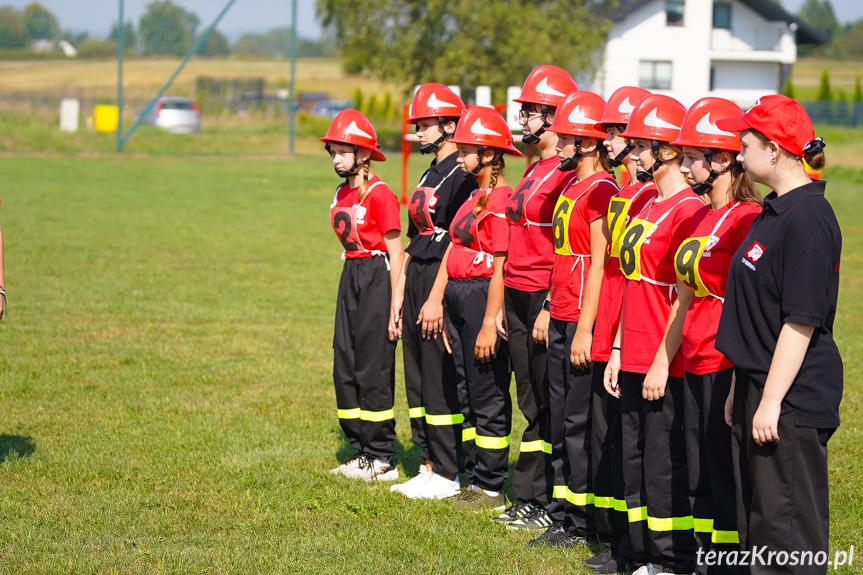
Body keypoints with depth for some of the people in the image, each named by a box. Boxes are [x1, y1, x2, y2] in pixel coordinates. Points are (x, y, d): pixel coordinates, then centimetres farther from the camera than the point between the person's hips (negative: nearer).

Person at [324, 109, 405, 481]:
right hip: (350, 277, 9)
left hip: (377, 276, -9)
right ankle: (362, 451, 18)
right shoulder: (341, 195, 12)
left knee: (373, 370, -5)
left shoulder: (380, 195, -12)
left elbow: (395, 252, -12)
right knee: (345, 369, 9)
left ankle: (381, 458, 4)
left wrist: (395, 306, -15)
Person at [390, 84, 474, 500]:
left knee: (441, 383, -6)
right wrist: (399, 295, 17)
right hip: (417, 279, 10)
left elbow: (455, 244, -17)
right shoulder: (429, 176, 18)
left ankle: (447, 474, 0)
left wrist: (436, 299, -20)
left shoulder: (462, 177, -12)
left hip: (442, 283, -10)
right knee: (418, 380, 11)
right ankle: (429, 466, 18)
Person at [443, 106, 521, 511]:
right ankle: (476, 479, 23)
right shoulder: (475, 196, 15)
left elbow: (500, 267, -18)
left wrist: (489, 323, -20)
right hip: (458, 296, 10)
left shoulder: (502, 200, -15)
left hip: (483, 296, -10)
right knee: (468, 393, 14)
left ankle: (492, 489, 4)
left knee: (488, 398, -2)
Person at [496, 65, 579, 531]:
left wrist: (549, 308, -20)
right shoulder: (535, 170, 16)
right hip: (518, 298, 10)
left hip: (545, 299, -10)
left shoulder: (567, 174, -14)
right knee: (531, 403, 13)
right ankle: (527, 500, 18)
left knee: (549, 408, -3)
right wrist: (506, 303, 20)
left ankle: (551, 505, 3)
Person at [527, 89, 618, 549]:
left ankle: (584, 524, 4)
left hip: (583, 320, -9)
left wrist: (585, 328, -18)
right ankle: (562, 517, 20)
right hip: (561, 319, 9)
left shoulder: (600, 191, -14)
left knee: (579, 423, -3)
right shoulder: (569, 184, 14)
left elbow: (598, 266, -16)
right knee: (559, 420, 12)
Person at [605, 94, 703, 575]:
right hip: (635, 360, 9)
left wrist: (662, 362, -17)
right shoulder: (647, 205, 14)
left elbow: (685, 297, -16)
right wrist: (619, 350, 17)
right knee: (636, 461, 12)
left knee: (665, 465, -3)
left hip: (666, 366, -9)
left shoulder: (688, 209, -14)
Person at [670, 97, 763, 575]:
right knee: (700, 481, 13)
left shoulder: (747, 219, -15)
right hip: (695, 368, 9)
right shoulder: (700, 218, 13)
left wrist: (738, 383, -18)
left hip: (728, 368, -9)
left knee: (727, 483, -2)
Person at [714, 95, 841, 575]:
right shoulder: (776, 210, 13)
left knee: (789, 522, -5)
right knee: (756, 515, 15)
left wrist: (771, 400, -21)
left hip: (793, 393, -10)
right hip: (760, 386, 10)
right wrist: (744, 388, 20)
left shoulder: (808, 217, -18)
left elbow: (801, 320, -21)